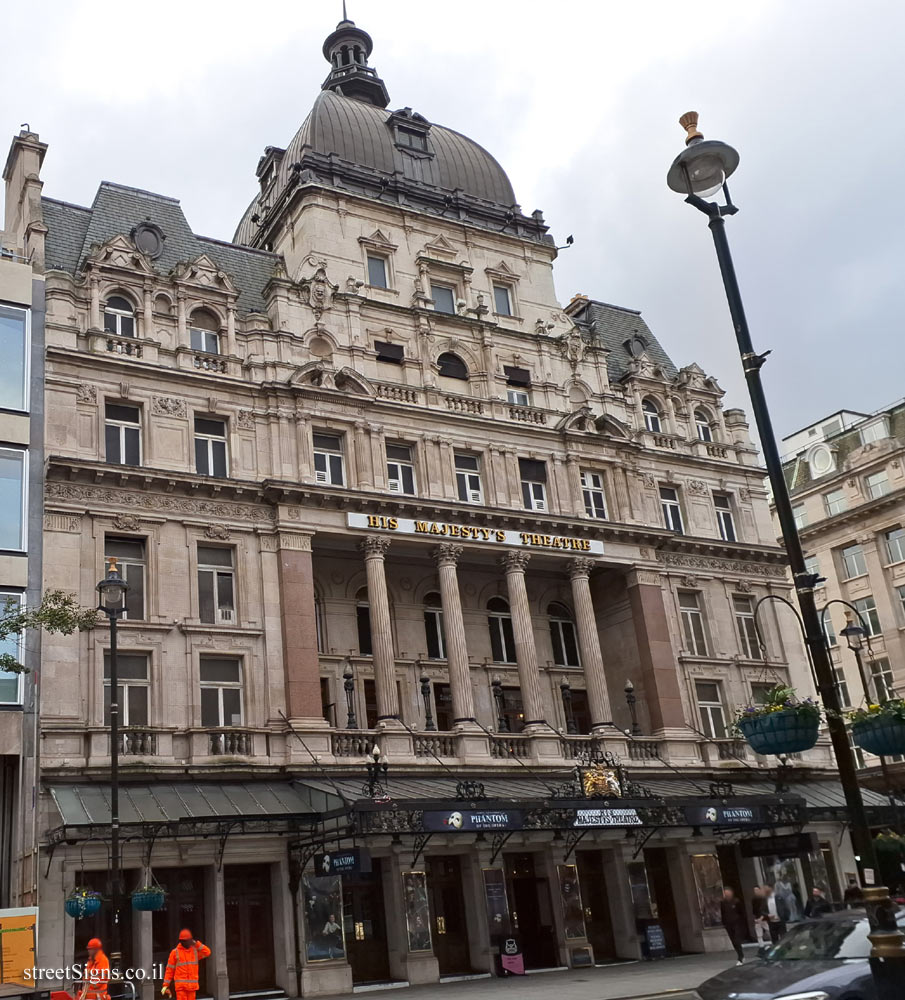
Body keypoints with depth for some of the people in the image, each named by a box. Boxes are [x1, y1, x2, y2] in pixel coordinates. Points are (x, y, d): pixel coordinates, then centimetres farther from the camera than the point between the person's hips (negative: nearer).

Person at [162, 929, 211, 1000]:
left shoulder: (195, 950, 10)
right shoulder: (175, 952, 2)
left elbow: (207, 952, -5)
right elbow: (169, 970, 4)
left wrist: (196, 943, -4)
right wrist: (166, 985, 0)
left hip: (192, 985, 3)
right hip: (180, 985, -3)